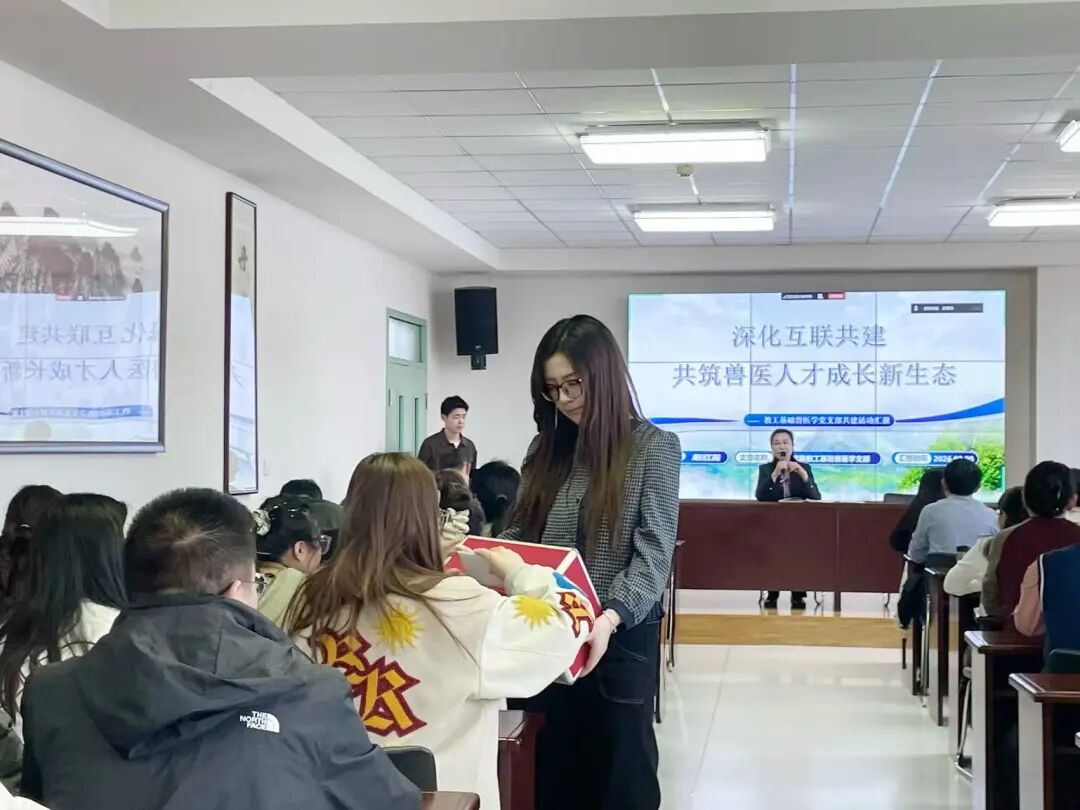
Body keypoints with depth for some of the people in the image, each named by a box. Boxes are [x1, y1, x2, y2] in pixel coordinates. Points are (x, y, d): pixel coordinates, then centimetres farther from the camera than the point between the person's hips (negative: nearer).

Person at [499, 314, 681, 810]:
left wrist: (609, 618, -27)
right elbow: (519, 534, 11)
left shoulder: (654, 447, -5)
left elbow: (653, 556, -12)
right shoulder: (546, 447, 9)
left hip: (619, 640, -4)